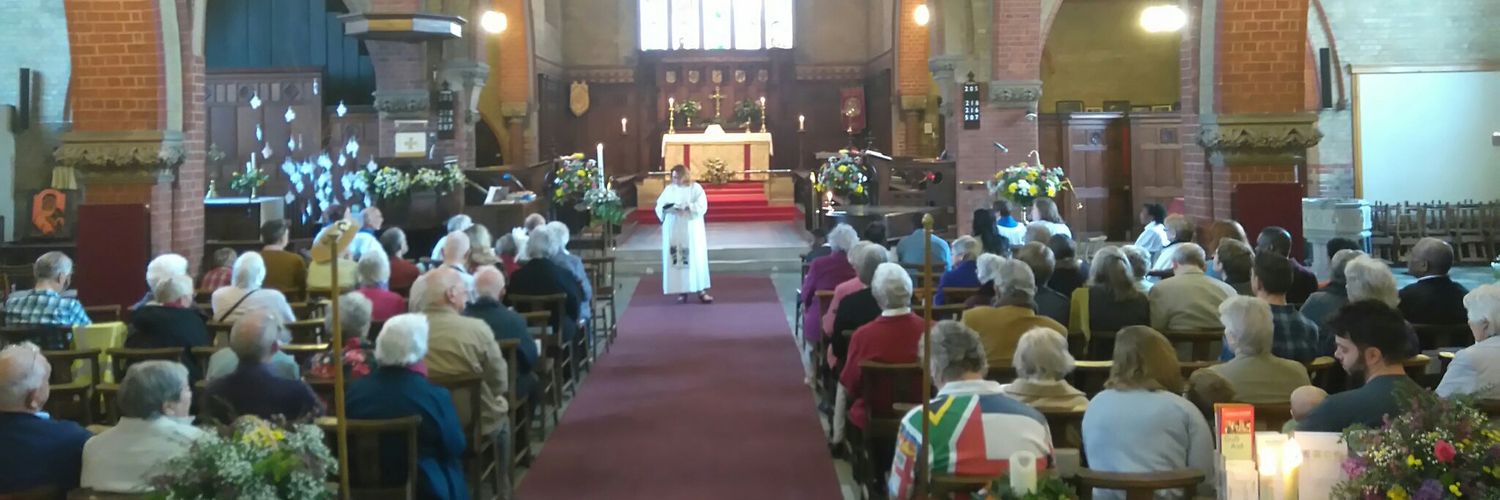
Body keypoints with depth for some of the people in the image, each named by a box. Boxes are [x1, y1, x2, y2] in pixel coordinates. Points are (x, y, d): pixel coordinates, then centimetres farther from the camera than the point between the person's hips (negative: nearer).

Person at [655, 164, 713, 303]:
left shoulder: (696, 188, -1)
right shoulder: (669, 189, 8)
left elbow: (702, 206, -11)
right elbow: (659, 206, 3)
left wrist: (686, 207, -23)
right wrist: (666, 208, -19)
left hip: (691, 229, -2)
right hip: (673, 230, 2)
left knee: (696, 258, -3)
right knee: (676, 259, 0)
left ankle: (701, 290, -1)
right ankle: (682, 291, 4)